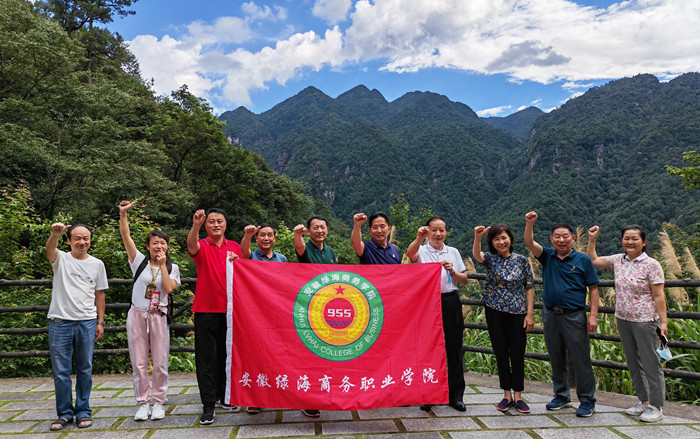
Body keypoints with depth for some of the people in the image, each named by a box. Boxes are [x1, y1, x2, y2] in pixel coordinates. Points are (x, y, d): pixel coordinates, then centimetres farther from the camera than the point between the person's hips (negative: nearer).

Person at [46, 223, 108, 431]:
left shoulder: (97, 264, 8)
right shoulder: (61, 259, 3)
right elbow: (50, 249, -21)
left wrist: (100, 322, 7)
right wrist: (55, 234, -43)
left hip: (87, 322, 1)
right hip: (60, 321, -1)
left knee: (85, 370, 8)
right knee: (60, 371, 5)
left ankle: (83, 411, 19)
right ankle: (65, 413, 19)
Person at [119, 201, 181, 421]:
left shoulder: (172, 268, 7)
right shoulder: (139, 261, 5)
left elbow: (168, 288, -10)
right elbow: (126, 236, -5)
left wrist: (162, 265, -8)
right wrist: (123, 215, -16)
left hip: (159, 316, 0)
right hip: (137, 315, 0)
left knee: (160, 363, 2)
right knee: (139, 363, 5)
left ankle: (158, 402, 16)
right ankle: (143, 403, 17)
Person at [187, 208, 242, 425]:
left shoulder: (234, 247, 11)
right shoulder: (201, 246, 0)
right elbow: (191, 246, -24)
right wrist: (195, 226, -44)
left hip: (229, 309, 3)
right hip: (205, 310, -3)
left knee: (227, 355, 12)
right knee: (206, 358, 0)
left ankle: (224, 396, 28)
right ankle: (208, 405, 7)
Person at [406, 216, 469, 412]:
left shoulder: (453, 252, 14)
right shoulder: (422, 251, 3)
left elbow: (464, 280, 13)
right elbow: (410, 253, -23)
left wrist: (452, 271, -7)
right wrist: (419, 238, -42)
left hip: (451, 302, 3)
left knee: (455, 348, 6)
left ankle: (456, 395, 19)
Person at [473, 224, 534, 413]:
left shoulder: (521, 260, 2)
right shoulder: (490, 259, 0)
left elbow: (529, 287, 4)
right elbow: (477, 255, -24)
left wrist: (529, 314, -3)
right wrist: (477, 238, -44)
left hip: (518, 313, 0)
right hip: (495, 313, 0)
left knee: (517, 354, 3)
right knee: (501, 354, 7)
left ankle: (517, 395, 16)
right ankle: (506, 395, 19)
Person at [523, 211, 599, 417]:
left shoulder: (583, 260, -2)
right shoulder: (547, 256, 6)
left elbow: (593, 289, -2)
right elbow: (529, 242, -9)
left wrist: (593, 315, -9)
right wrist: (529, 223, -26)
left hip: (574, 316, -3)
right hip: (551, 314, 4)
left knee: (580, 359, 1)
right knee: (556, 359, 14)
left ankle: (587, 400, 14)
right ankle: (561, 395, 28)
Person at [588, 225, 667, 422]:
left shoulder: (651, 265, -11)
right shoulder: (618, 260, 5)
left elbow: (658, 296, -12)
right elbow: (593, 260, 18)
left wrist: (663, 322, -15)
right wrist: (592, 239, 12)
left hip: (645, 321, -6)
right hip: (623, 319, 6)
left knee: (650, 363, 0)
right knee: (633, 362, 14)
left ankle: (656, 406, 12)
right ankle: (643, 400, 27)